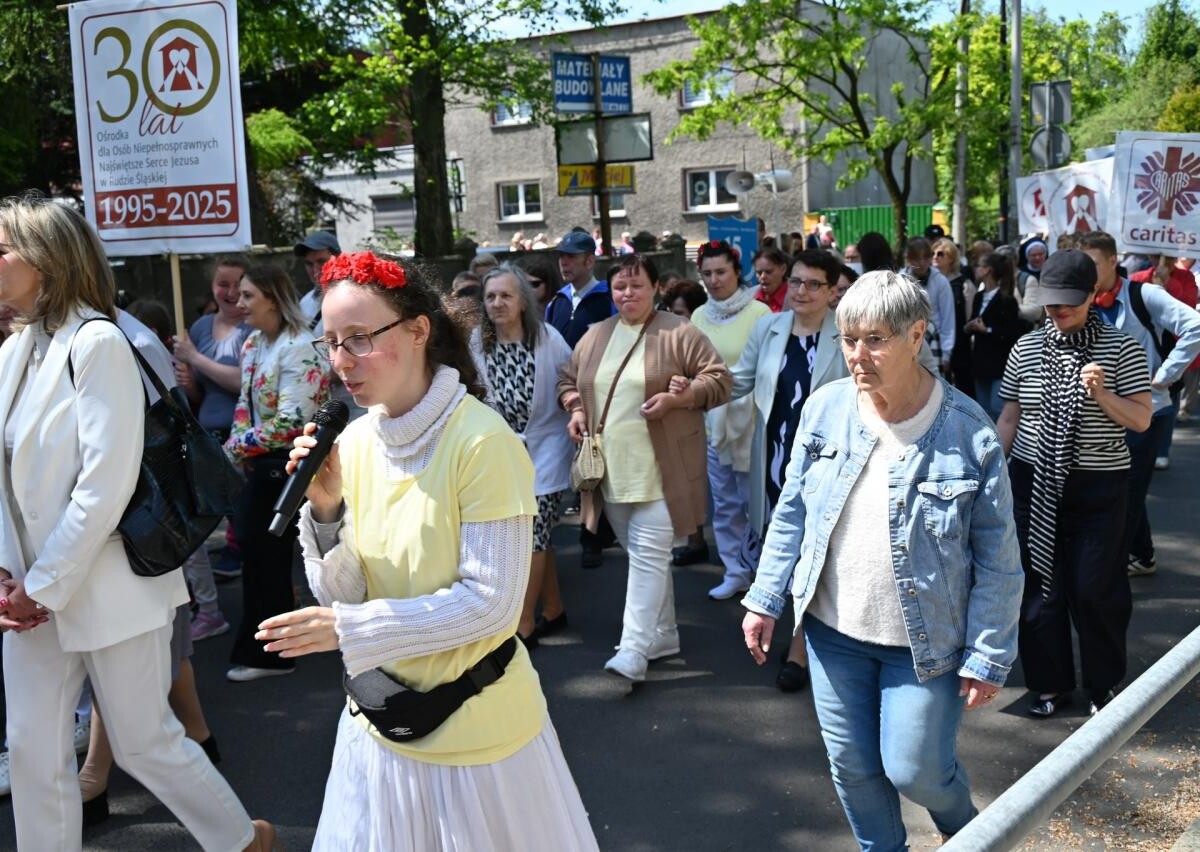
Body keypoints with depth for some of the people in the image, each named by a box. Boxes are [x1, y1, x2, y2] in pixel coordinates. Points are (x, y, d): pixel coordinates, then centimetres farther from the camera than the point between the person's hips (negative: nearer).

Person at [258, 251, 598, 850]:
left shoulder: (480, 442, -21)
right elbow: (342, 595, -2)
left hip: (477, 726, -5)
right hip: (382, 721, 5)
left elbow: (492, 602, -21)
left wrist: (353, 629, -22)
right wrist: (326, 509, -18)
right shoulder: (353, 442, -2)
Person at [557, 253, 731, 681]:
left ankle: (635, 648, -10)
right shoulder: (594, 336, 12)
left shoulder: (678, 333, -5)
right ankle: (663, 634, 27)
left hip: (659, 469, -6)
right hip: (611, 468, 6)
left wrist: (675, 399, -20)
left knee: (649, 553, -9)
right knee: (641, 552, 14)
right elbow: (567, 379, 22)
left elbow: (718, 380, -6)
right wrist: (575, 409, 2)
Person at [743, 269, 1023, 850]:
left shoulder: (969, 433, -16)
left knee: (914, 770, 5)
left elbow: (998, 561, -10)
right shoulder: (825, 407, -6)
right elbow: (792, 512, 5)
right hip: (832, 629, 4)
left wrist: (988, 658, -9)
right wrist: (765, 599, 4)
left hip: (925, 641, -3)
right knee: (853, 768, 13)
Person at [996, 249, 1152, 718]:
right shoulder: (1025, 348, 3)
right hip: (1034, 481, 2)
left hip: (1098, 486, -2)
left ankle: (1104, 684, 24)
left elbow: (1141, 420, -6)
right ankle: (1050, 683, 23)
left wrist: (1101, 393, -22)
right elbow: (1009, 419, 8)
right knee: (1038, 583, 7)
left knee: (1094, 589, 3)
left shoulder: (1121, 349, -4)